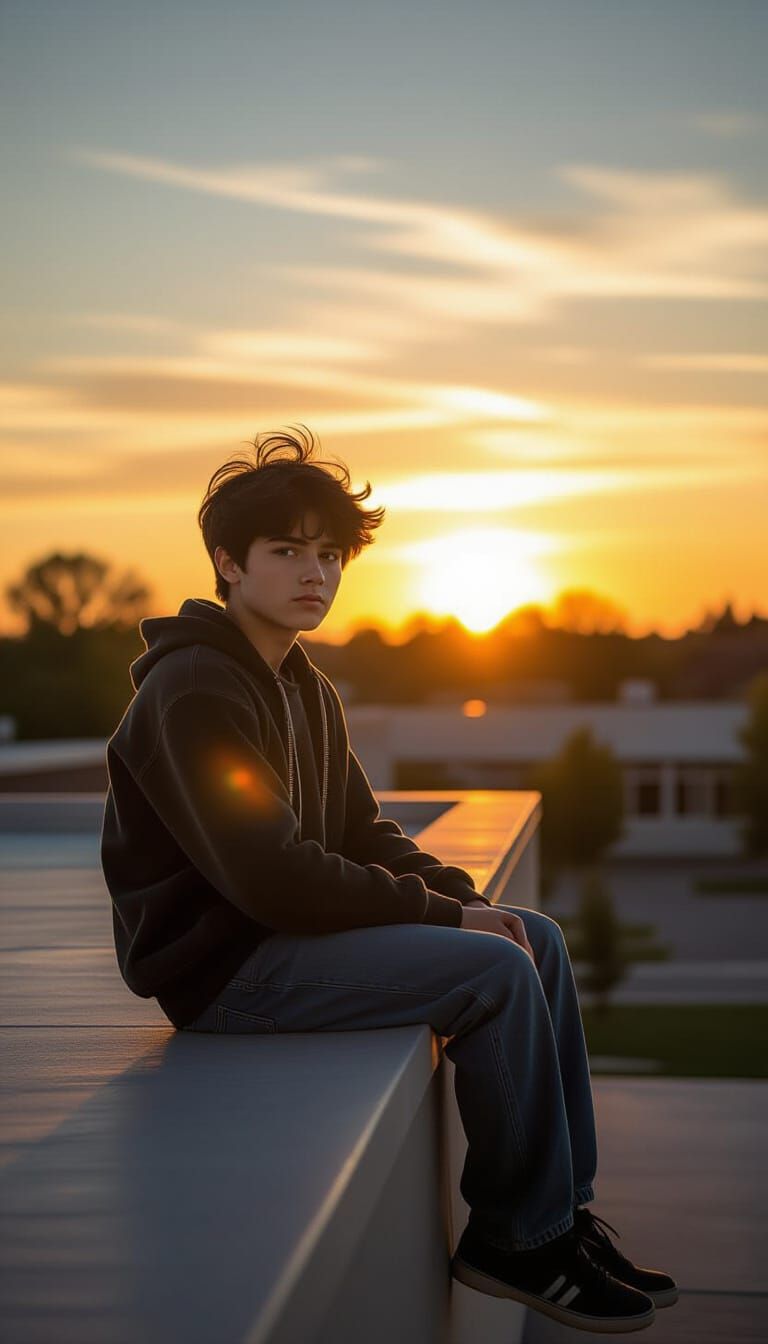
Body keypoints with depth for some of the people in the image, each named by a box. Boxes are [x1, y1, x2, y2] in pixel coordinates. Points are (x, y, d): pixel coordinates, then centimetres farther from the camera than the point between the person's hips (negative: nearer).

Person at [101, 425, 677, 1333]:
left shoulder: (308, 689, 14)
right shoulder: (194, 691, -18)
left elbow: (363, 833, 16)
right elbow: (270, 877, -25)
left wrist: (462, 894, -3)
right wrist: (443, 914, -19)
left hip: (291, 927, 10)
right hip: (221, 964, -10)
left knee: (538, 938, 4)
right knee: (496, 973, -21)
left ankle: (563, 1212, 7)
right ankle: (518, 1240, -4)